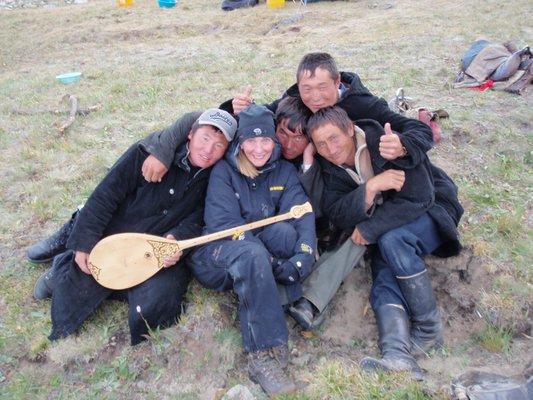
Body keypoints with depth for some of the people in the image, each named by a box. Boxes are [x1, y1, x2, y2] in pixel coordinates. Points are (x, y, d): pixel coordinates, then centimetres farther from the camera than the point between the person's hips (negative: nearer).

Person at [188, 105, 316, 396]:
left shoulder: (284, 171, 3)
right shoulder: (224, 171, -6)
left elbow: (302, 215, -12)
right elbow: (223, 224, -18)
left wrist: (305, 255, -34)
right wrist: (271, 262, -31)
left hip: (261, 256, 3)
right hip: (218, 256, -3)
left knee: (284, 231, -29)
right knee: (251, 254, -37)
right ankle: (265, 356, -34)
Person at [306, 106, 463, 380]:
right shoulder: (330, 168, -6)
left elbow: (418, 197, -27)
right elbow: (336, 216, -18)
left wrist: (370, 229, -24)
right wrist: (370, 187, -34)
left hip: (431, 211, -4)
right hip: (386, 231, 5)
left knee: (392, 239, -33)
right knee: (385, 280, -22)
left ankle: (429, 329, -21)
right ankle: (397, 355, -36)